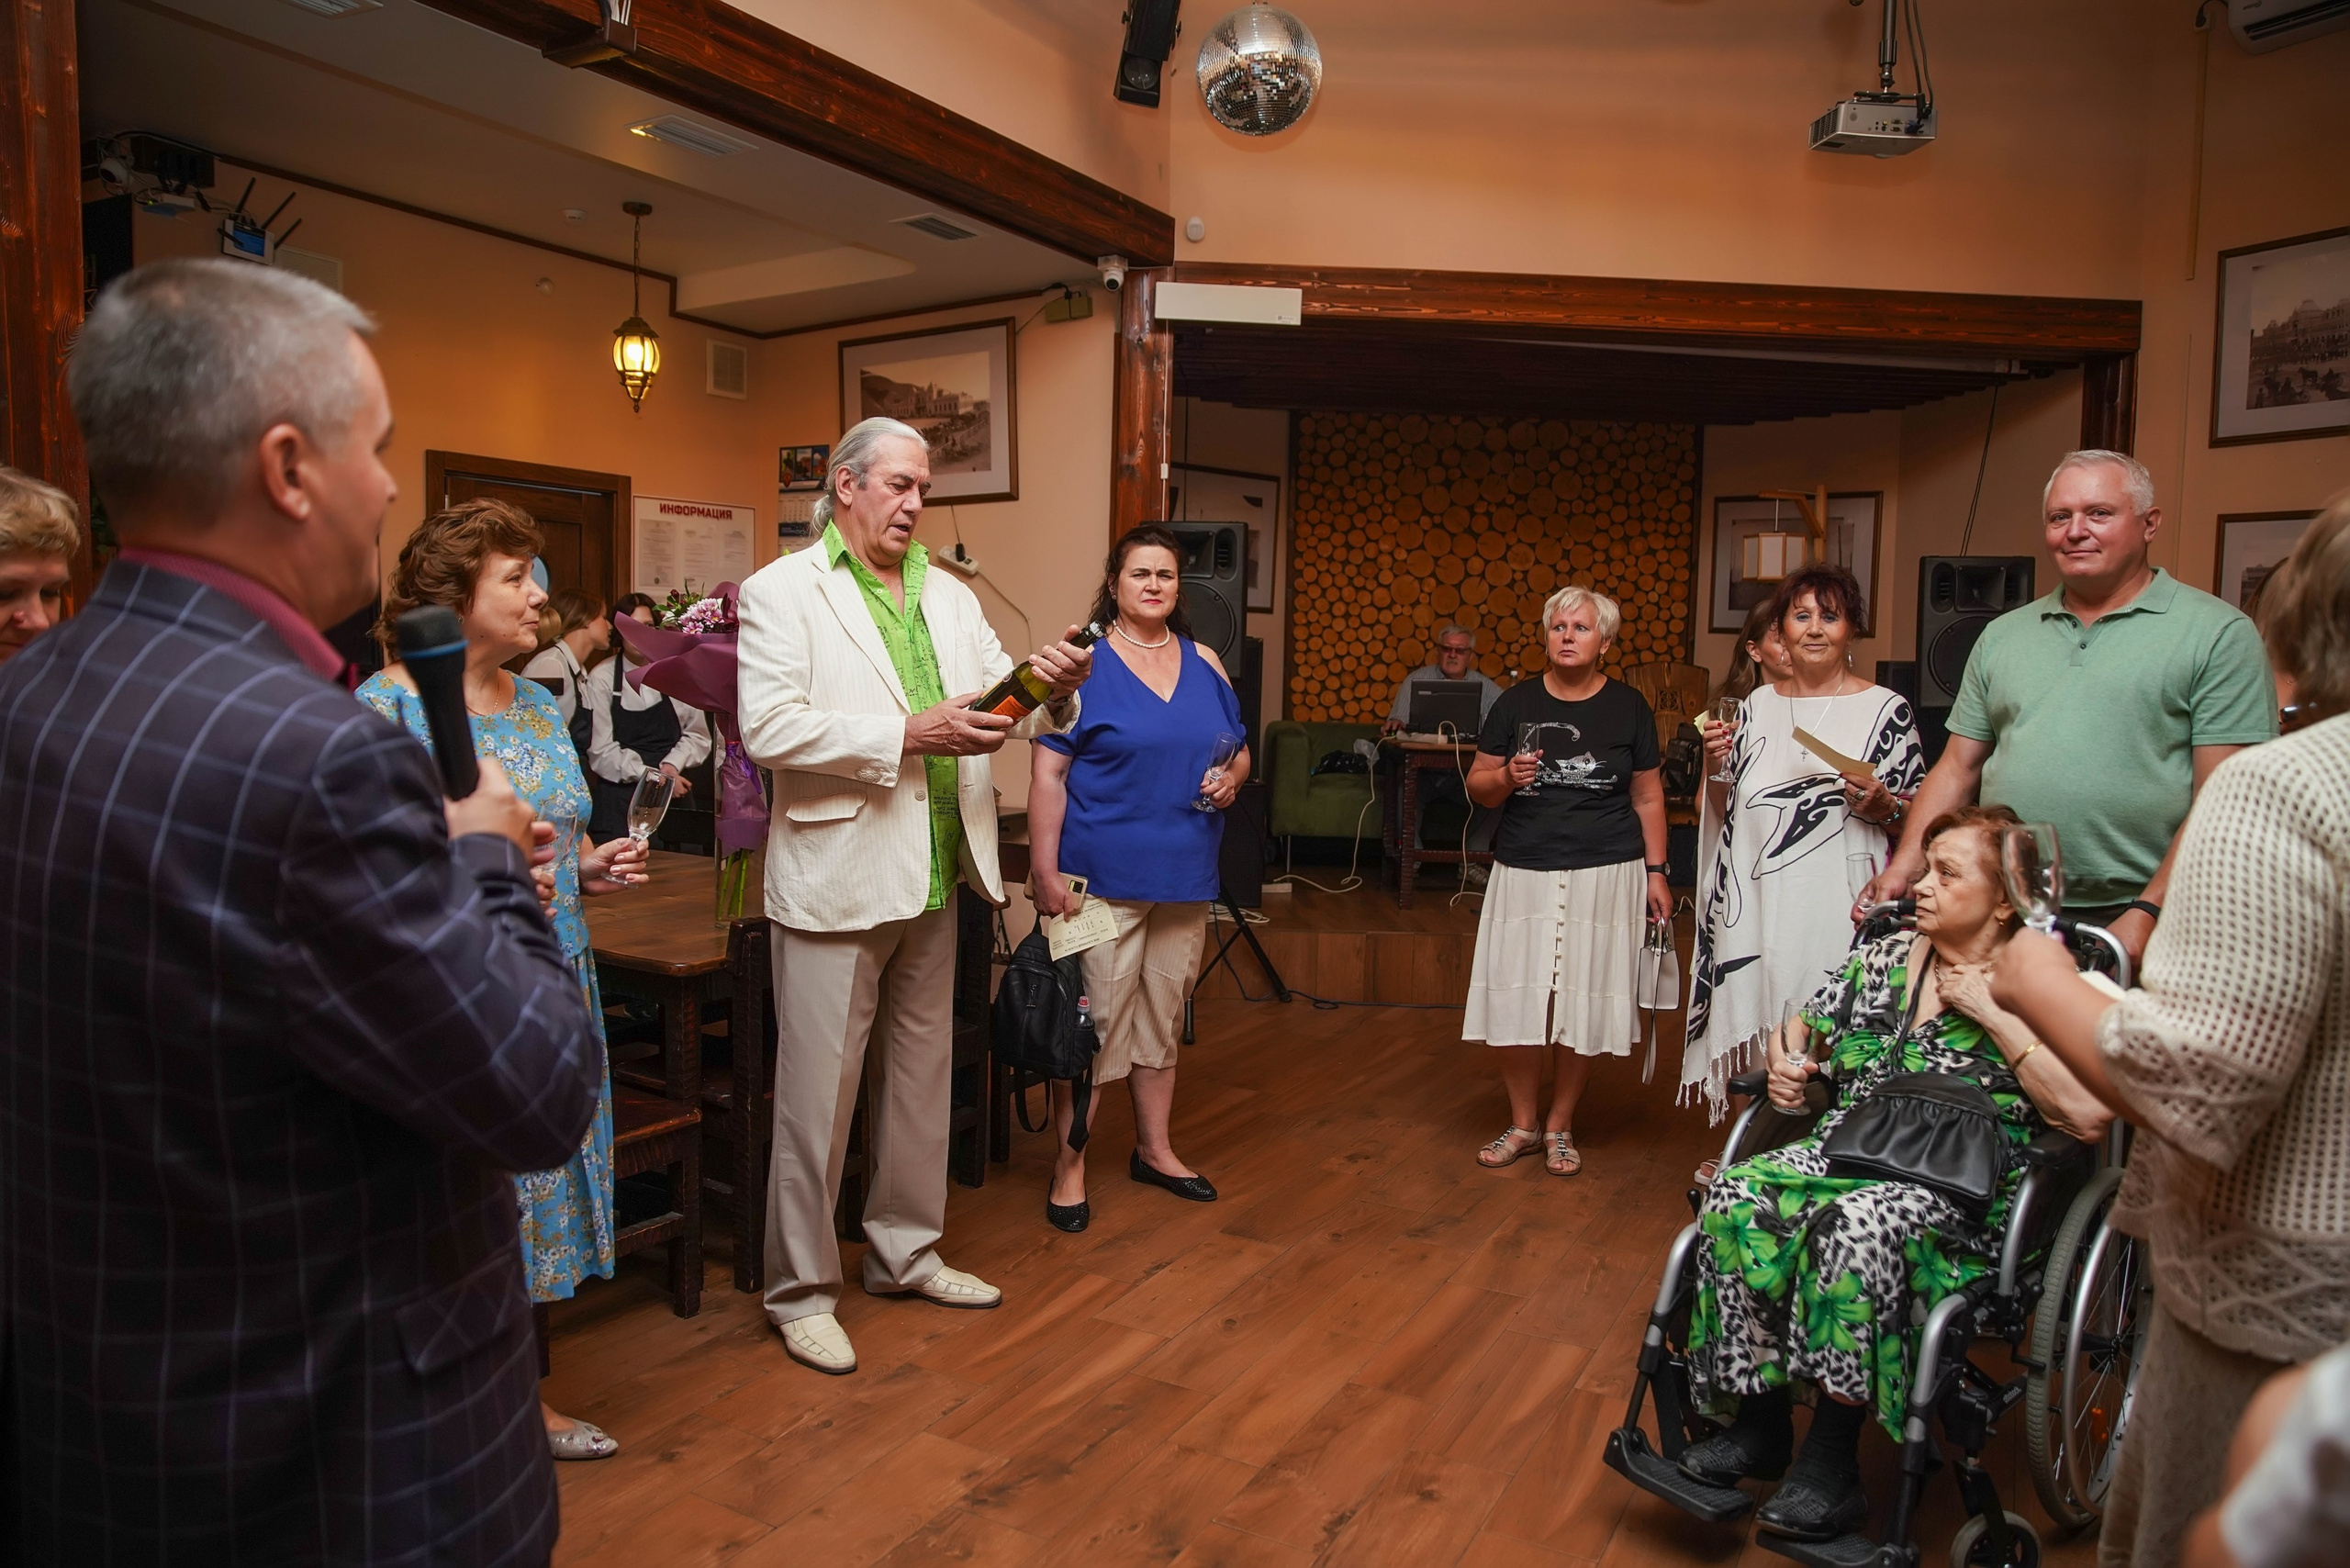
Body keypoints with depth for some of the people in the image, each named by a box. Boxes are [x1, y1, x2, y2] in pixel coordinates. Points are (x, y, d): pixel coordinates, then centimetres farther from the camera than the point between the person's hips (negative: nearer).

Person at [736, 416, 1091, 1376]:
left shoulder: (950, 596, 14)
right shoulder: (781, 592, -5)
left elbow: (1009, 706, 11)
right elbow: (767, 727, -17)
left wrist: (1055, 688, -12)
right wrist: (908, 735, -22)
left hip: (934, 879, 7)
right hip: (835, 879, -6)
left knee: (922, 1075, 17)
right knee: (818, 1091, 2)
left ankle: (905, 1252, 35)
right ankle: (802, 1290, 19)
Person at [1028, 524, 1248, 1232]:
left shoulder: (1205, 664, 10)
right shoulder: (1083, 661, -6)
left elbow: (1239, 750, 19)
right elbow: (1047, 774, -10)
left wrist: (1232, 776, -4)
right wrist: (1045, 869, -16)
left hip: (1184, 878, 6)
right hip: (1102, 876, -5)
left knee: (1163, 1015, 16)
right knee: (1093, 1020, -2)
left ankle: (1156, 1149, 31)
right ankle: (1069, 1165, 13)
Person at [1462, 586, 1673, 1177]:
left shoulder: (1629, 707, 4)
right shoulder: (1516, 703, 5)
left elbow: (1648, 797, 8)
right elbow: (1478, 787, 6)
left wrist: (1656, 870, 3)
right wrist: (1506, 778, -16)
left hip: (1605, 874, 0)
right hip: (1524, 873, 1)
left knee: (1583, 1004, 3)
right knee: (1514, 1002, -2)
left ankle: (1560, 1126, 21)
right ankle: (1522, 1123, 18)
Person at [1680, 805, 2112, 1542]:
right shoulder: (1886, 956, 14)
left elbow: (2090, 1117, -17)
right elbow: (1800, 1023, 27)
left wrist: (1995, 1014, -15)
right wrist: (1784, 1059, 4)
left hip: (1963, 1188, -5)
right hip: (1847, 1150, 5)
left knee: (1857, 1225, -37)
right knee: (1734, 1198, -24)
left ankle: (1830, 1466, -22)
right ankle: (1758, 1425, -9)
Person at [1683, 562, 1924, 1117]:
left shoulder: (1885, 710, 0)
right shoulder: (1757, 706, 11)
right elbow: (1722, 813, 16)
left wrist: (1881, 806, -16)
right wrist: (1716, 764, -2)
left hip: (1837, 911, -3)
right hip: (1756, 910, 3)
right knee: (1758, 1055, 8)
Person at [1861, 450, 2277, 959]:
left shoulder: (2219, 634, -1)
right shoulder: (2002, 636, 12)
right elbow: (1957, 770, 12)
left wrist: (2148, 914, -16)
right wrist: (1902, 871, 0)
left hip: (2134, 921, -3)